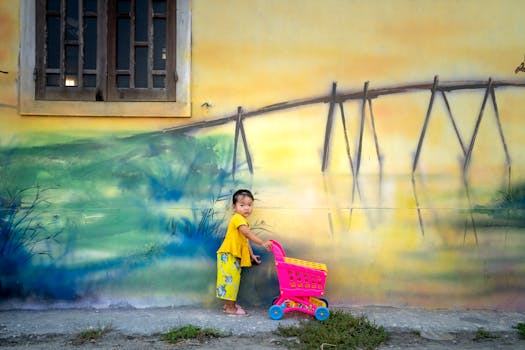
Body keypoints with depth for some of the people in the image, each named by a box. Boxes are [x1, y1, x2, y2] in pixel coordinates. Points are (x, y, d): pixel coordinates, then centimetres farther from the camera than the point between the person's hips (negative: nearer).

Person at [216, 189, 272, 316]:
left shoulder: (243, 220, 17)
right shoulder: (238, 218, -15)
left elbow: (245, 240, 20)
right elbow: (248, 234, -28)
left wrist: (252, 255, 17)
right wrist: (262, 243, -34)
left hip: (234, 256, 10)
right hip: (228, 255, -10)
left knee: (233, 280, 16)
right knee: (230, 279, -5)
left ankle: (229, 304, 27)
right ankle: (230, 308, 1)